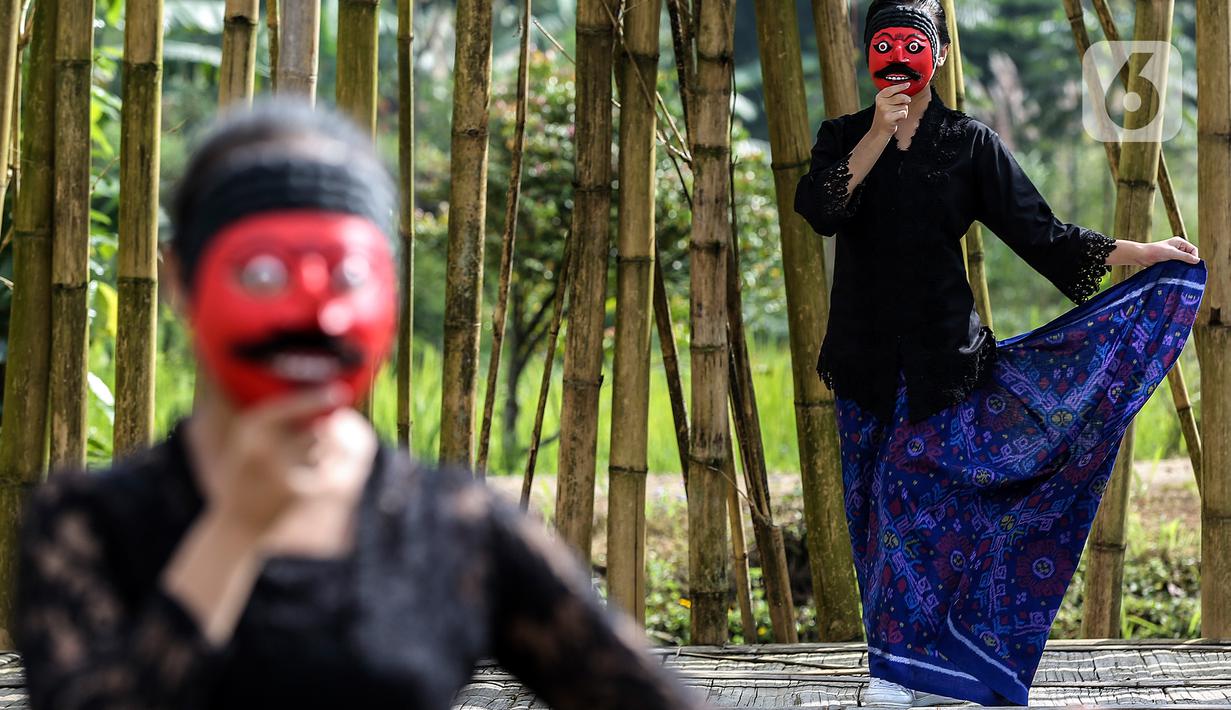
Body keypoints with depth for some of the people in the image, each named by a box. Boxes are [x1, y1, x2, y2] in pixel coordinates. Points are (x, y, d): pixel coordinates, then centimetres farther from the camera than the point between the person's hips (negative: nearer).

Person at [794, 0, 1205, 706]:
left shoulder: (970, 142, 3)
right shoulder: (845, 137, 7)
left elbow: (1040, 233, 2)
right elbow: (819, 210, -12)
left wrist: (1146, 252, -2)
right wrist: (880, 135, -20)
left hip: (942, 356, -2)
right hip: (866, 357, 2)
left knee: (914, 490, -9)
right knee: (881, 505, 2)